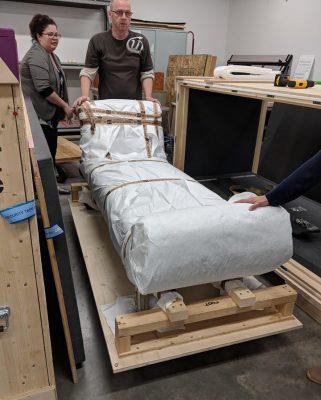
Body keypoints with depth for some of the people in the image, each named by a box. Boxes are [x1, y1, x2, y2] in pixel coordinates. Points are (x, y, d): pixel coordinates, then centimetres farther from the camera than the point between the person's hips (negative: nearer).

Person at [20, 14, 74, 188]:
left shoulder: (51, 55, 17)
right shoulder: (36, 56, -14)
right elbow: (44, 89, -22)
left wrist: (63, 107, 23)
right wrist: (65, 106, -15)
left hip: (49, 113, 9)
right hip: (40, 114, -9)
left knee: (50, 150, 13)